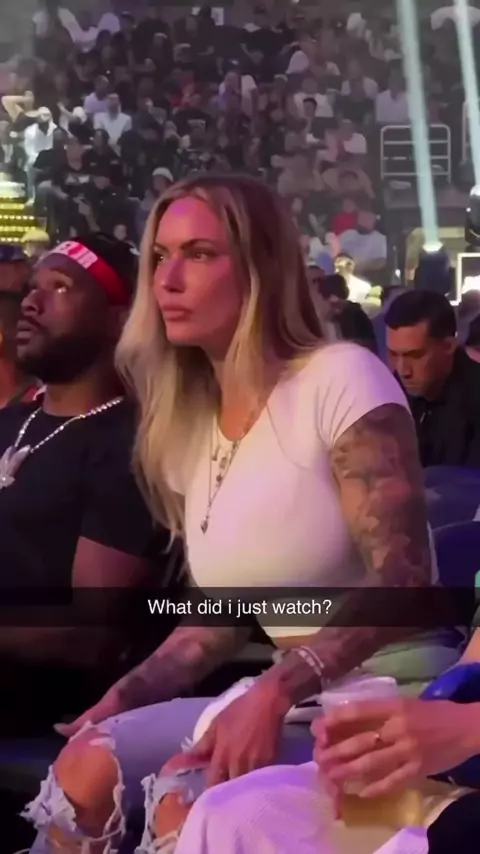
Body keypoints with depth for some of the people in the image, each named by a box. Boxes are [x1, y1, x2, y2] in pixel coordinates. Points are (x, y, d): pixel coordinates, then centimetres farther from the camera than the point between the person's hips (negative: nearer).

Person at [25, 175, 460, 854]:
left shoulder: (341, 379, -12)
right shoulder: (188, 428, 11)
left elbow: (402, 580, -20)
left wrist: (275, 691, -32)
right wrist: (120, 696, 1)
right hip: (291, 695, 7)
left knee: (184, 795, -27)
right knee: (85, 767, -13)